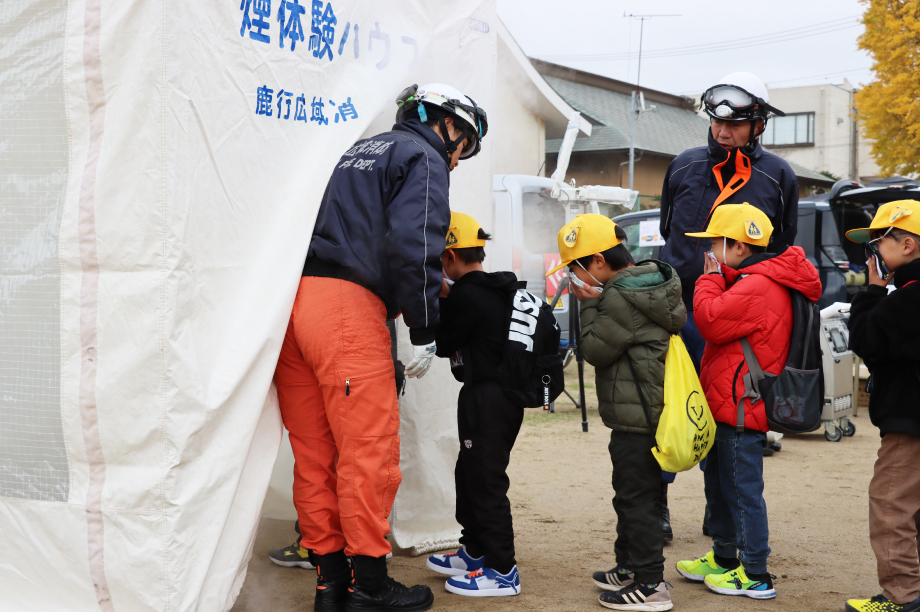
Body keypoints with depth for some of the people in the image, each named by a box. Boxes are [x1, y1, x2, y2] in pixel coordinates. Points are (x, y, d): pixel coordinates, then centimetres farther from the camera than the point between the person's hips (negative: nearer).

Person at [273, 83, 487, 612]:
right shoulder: (424, 159, 4)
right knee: (369, 449, -1)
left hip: (291, 294, 9)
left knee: (314, 453, 10)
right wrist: (426, 332, -7)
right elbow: (414, 247, -12)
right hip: (347, 305, -9)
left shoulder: (360, 152, 30)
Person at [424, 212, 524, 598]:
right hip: (506, 394, 10)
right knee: (469, 474, 21)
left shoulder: (465, 296, -18)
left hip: (485, 399, -10)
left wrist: (440, 300, 3)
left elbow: (443, 344, -8)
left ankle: (501, 571, -1)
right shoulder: (498, 290, 10)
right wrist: (449, 298, 11)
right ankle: (474, 550, 33)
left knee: (486, 482, -5)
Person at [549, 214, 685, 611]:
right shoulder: (651, 284, 11)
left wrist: (589, 304, -6)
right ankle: (628, 567, 31)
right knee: (631, 493, 20)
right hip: (651, 411, 11)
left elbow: (595, 350, -13)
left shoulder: (621, 298, -20)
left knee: (635, 498, -5)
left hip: (635, 416, -11)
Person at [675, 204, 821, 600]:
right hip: (729, 404, 11)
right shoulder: (756, 282, 15)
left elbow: (710, 321, -22)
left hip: (740, 408, -11)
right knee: (719, 482, 21)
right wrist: (716, 280, 9)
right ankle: (724, 557, 35)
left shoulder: (756, 287, -20)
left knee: (743, 489, -4)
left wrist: (710, 279, -11)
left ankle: (756, 576, 3)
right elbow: (722, 321, 20)